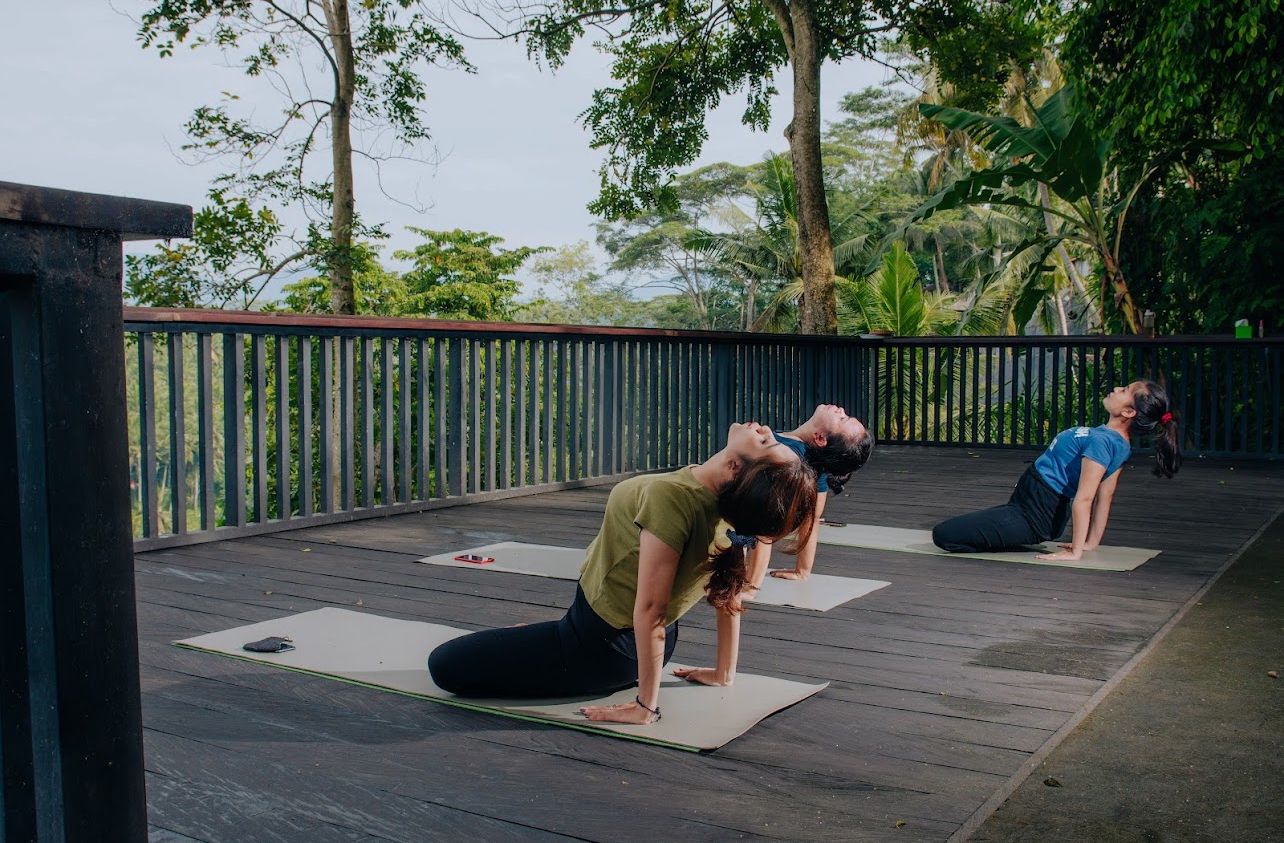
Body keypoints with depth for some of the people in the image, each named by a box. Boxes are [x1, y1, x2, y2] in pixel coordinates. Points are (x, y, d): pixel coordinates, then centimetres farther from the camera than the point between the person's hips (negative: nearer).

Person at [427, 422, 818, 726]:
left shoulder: (671, 496, -37)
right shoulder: (737, 506, -15)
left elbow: (650, 608, -35)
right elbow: (729, 594, -3)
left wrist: (646, 706, -27)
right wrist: (724, 672, 10)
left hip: (595, 649, -8)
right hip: (636, 644, 8)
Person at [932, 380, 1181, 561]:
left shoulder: (1101, 441, -26)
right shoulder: (1119, 441, 3)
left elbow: (1084, 499, -26)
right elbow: (1105, 496, 8)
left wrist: (1076, 551, -23)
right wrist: (1092, 542, 14)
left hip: (1032, 516, -10)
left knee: (943, 534, -14)